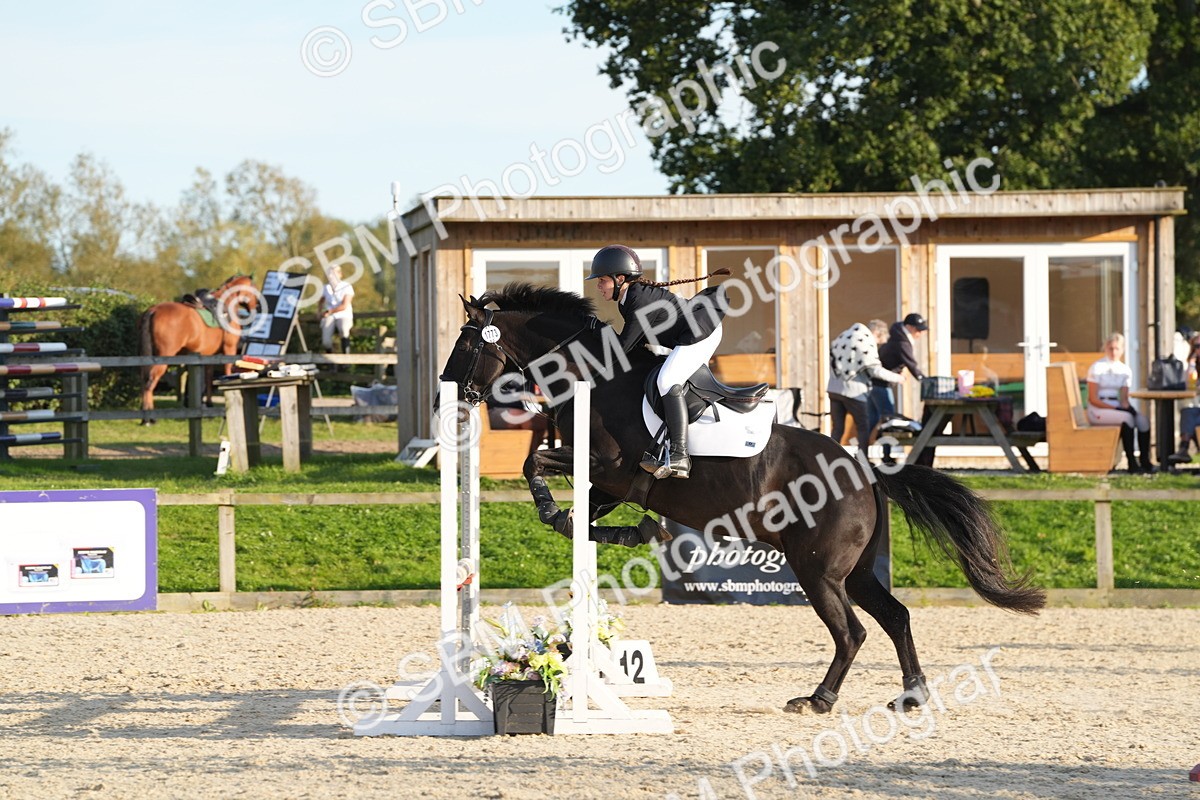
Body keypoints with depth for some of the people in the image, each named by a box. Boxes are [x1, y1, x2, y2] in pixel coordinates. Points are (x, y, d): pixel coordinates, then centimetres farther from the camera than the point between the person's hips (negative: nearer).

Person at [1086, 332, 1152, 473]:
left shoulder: (1125, 370, 12)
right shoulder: (1096, 368, -5)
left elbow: (1124, 397, 9)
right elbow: (1093, 399, -9)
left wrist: (1126, 406, -14)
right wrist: (1114, 408, -17)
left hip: (1116, 408, 5)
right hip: (1097, 410, -5)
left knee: (1142, 419, -22)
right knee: (1127, 418, -31)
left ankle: (1145, 461, -23)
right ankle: (1131, 463, -31)